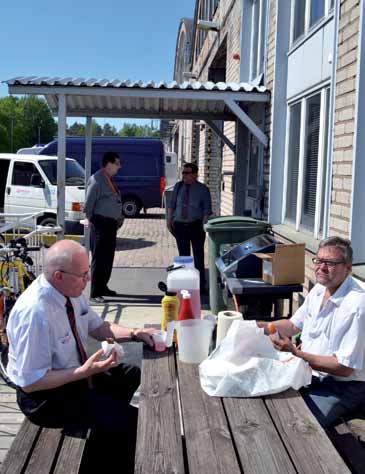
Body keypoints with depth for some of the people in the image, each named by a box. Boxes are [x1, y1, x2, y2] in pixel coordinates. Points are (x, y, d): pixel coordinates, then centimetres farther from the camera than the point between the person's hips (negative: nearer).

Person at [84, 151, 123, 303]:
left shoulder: (109, 179, 17)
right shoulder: (96, 179, -13)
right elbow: (89, 201, -16)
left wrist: (118, 217, 16)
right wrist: (89, 219, -16)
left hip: (111, 224, 10)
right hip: (100, 224, -10)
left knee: (108, 258, 16)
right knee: (99, 259, -7)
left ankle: (103, 287, 27)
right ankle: (95, 293, -3)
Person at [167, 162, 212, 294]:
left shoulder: (202, 189, -5)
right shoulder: (178, 186, 5)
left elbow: (207, 210, -5)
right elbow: (171, 204, 11)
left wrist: (204, 225, -14)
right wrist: (169, 220, 4)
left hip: (196, 226, -3)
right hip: (180, 225, 4)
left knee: (198, 256, 1)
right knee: (183, 255, 10)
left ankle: (200, 286, 9)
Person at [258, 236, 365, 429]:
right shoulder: (318, 290, 3)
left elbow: (345, 368, -23)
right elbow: (294, 325, 18)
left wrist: (296, 354, -26)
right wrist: (260, 327, 2)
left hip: (343, 386, -8)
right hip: (309, 372, 8)